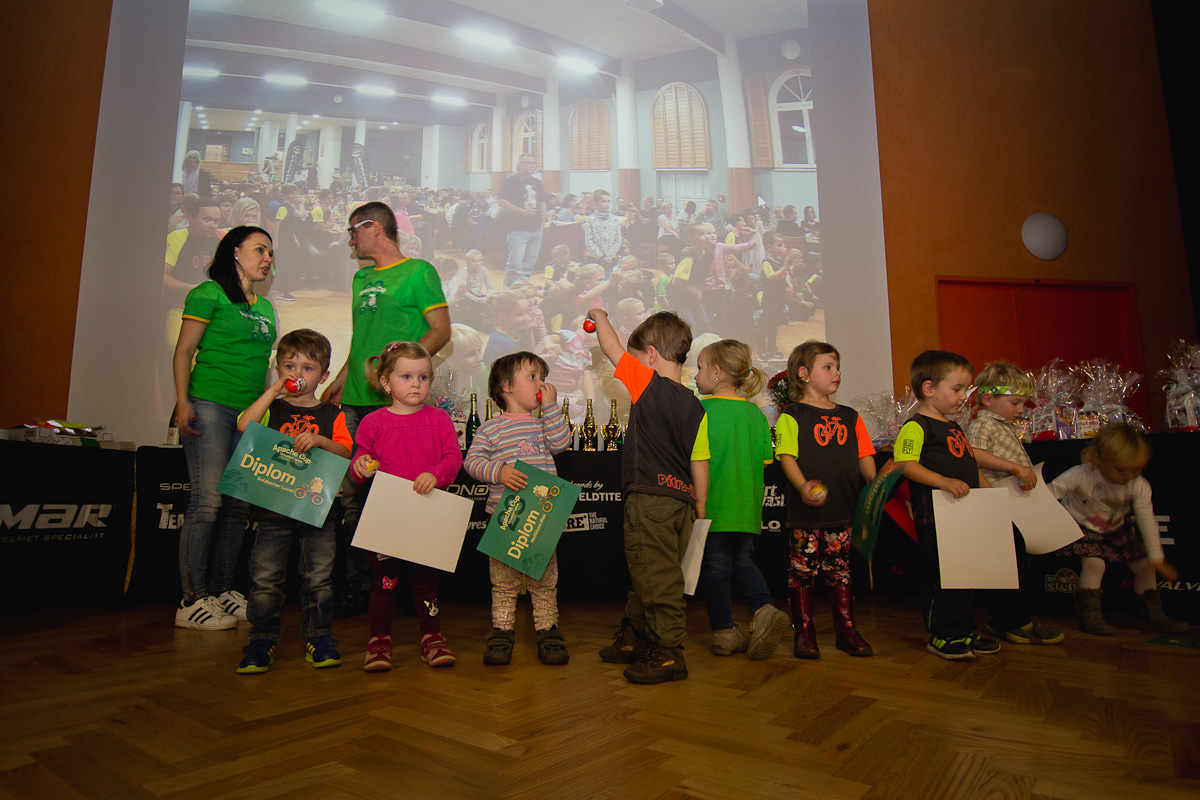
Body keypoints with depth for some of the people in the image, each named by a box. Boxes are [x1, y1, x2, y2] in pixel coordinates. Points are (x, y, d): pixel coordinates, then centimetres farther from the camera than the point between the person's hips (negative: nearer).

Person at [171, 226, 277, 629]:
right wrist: (183, 403, -13)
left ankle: (221, 591, 16)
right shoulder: (209, 293, 0)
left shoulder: (265, 307, 20)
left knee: (238, 505, 6)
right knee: (207, 502, -9)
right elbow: (184, 351, -4)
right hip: (210, 406, -7)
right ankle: (193, 600, 0)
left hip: (250, 413, 7)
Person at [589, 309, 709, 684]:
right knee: (648, 574, 19)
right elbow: (700, 463, 11)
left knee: (656, 576, -2)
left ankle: (668, 653, 4)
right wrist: (699, 506, 20)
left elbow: (611, 347, 0)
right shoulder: (695, 407, 9)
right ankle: (635, 637, 32)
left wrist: (599, 315, 18)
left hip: (649, 498, -8)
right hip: (681, 500, 8)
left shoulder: (648, 385, -9)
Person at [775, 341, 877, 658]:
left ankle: (846, 631, 24)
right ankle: (804, 634, 14)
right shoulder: (792, 415, 0)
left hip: (844, 509, 4)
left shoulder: (850, 417, 16)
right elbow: (786, 456, -9)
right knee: (802, 571, 2)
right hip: (804, 512, -4)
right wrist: (802, 485, -25)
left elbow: (864, 457, 16)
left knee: (842, 571, 11)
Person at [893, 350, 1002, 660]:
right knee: (939, 577, -3)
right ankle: (942, 637, 9)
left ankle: (962, 632, 28)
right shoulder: (916, 426, -12)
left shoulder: (954, 427, 19)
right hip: (934, 518, -10)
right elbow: (905, 464, -23)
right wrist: (944, 482, -31)